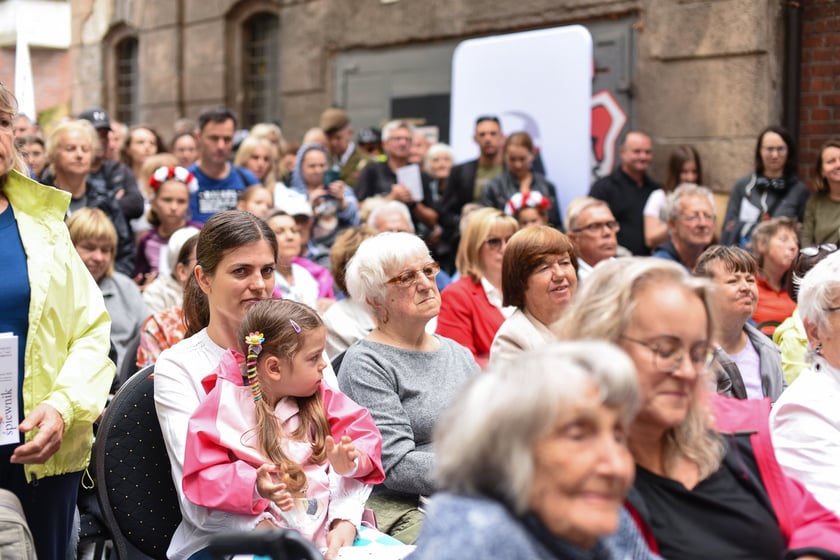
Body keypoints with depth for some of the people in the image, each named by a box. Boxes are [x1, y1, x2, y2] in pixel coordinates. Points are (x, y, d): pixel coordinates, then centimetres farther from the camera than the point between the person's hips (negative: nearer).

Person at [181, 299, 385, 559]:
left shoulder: (319, 399, 9)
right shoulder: (225, 406, -4)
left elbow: (360, 433, 7)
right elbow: (205, 477, -8)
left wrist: (350, 461, -14)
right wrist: (255, 487, -24)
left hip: (329, 527, 3)